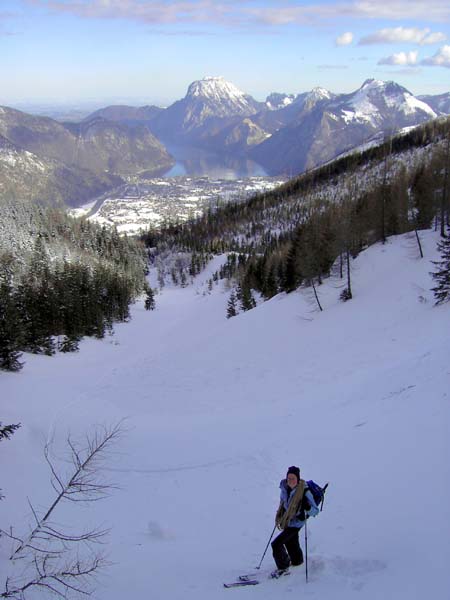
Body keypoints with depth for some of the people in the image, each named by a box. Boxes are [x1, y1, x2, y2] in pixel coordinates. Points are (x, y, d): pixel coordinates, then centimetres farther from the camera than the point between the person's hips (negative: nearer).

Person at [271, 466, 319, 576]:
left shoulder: (305, 492, -25)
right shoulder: (285, 487, -7)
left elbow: (315, 511, -20)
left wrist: (307, 507, -41)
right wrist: (278, 518, 18)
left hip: (295, 523, -6)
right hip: (286, 521, 6)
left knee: (276, 544, -11)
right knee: (291, 544, 22)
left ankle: (283, 567, 11)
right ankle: (297, 561, 49)